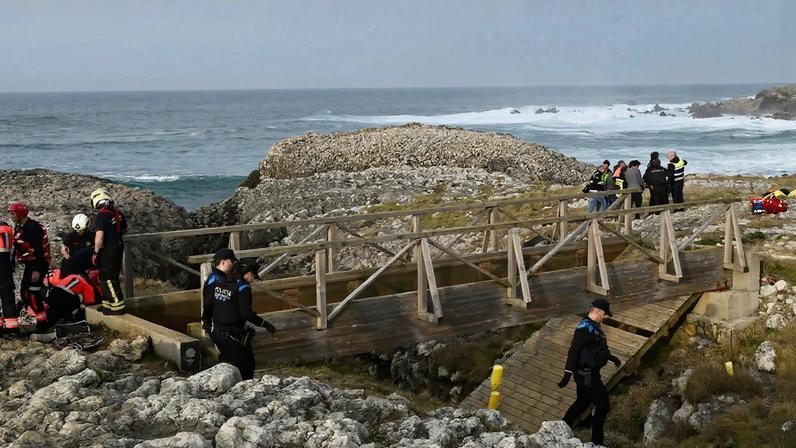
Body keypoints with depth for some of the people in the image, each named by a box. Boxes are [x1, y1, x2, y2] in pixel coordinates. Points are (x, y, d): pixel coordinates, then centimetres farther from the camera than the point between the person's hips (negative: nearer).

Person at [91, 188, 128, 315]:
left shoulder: (100, 216, -19)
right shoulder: (118, 213, 5)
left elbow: (99, 236, -27)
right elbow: (124, 229, 19)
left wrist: (96, 252, -17)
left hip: (108, 251, -8)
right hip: (119, 247, 8)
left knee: (108, 279, -1)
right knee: (112, 277, 17)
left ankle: (118, 306, -1)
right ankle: (108, 303, 25)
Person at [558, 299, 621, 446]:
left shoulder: (594, 326, 9)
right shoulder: (585, 328, -22)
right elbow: (574, 351, -26)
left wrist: (611, 357, 33)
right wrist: (568, 374, -28)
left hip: (591, 373, 10)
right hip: (586, 374, -10)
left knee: (582, 403, 20)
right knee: (603, 405, -2)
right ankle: (597, 440, 9)